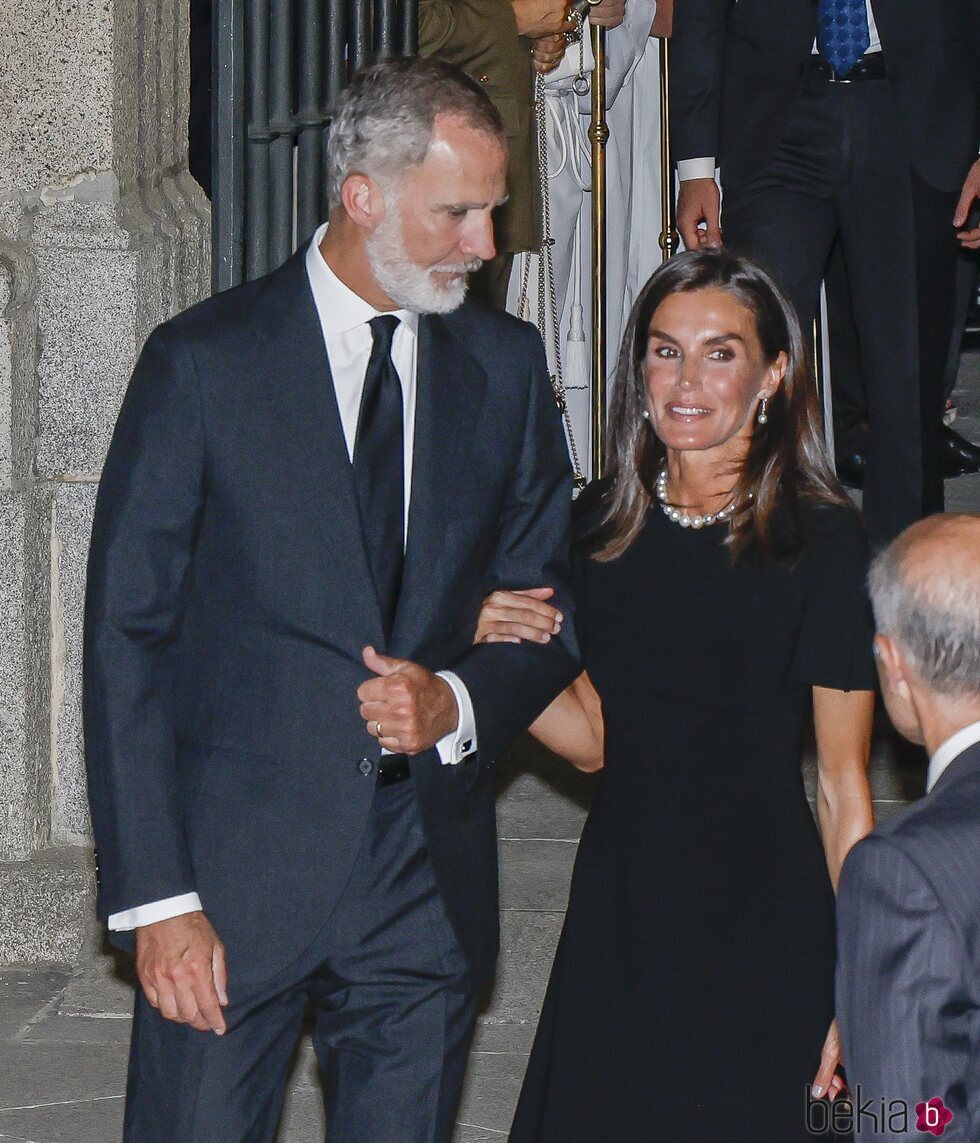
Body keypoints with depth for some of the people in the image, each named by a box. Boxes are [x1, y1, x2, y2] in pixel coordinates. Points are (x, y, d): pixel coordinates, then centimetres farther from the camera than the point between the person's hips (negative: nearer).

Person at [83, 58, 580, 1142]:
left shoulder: (505, 365, 7)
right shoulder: (204, 363, -6)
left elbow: (555, 608, 13)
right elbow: (124, 638, -7)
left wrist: (459, 703, -9)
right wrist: (156, 897, -13)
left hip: (429, 887, 4)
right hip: (236, 878, -3)